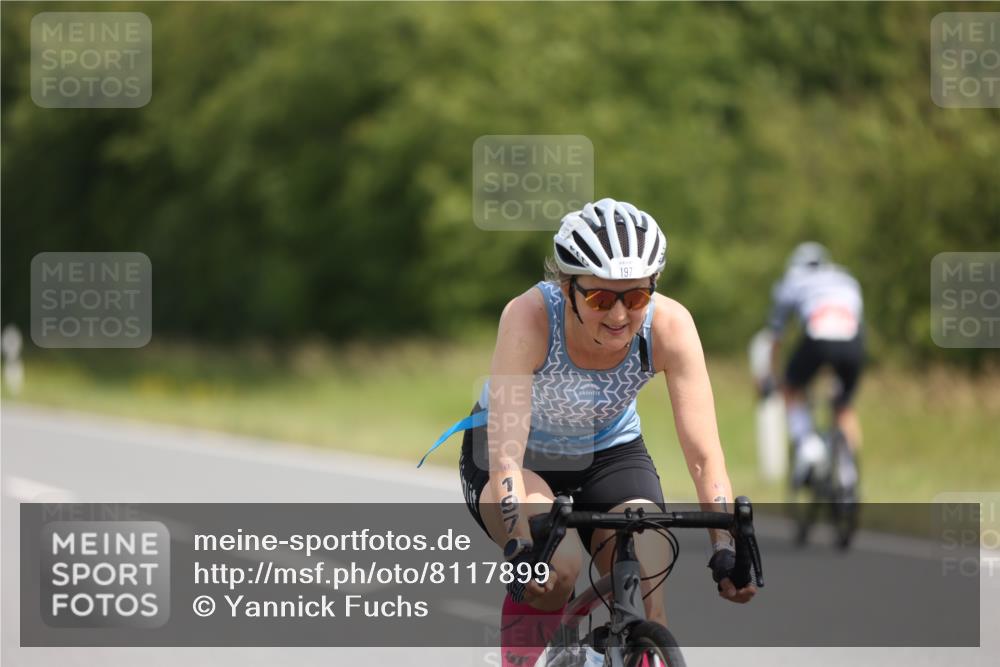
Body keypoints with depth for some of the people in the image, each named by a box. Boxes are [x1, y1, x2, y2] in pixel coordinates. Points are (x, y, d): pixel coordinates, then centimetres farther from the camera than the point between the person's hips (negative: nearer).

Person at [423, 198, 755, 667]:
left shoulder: (669, 325, -27)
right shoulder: (530, 317, -34)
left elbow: (704, 456, -28)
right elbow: (505, 456, -39)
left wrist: (726, 550, -40)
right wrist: (521, 549, -52)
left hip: (610, 453, 2)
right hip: (520, 459, -2)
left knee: (651, 603, -19)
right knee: (557, 566, -31)